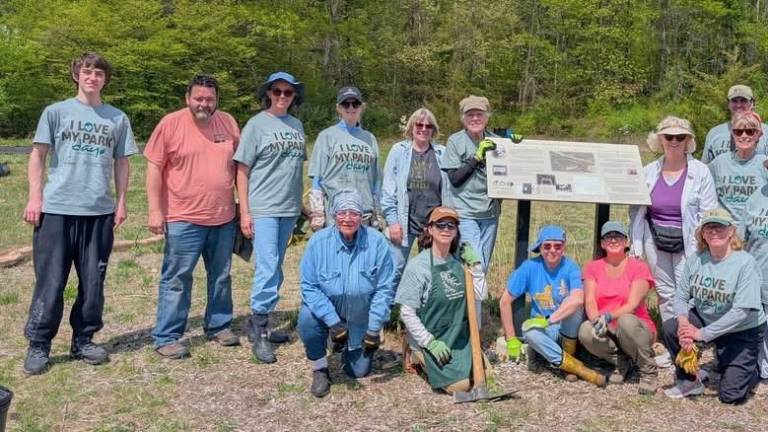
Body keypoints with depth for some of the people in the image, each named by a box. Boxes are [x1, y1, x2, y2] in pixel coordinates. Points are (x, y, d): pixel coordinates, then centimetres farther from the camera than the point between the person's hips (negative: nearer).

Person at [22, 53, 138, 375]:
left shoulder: (117, 118, 10)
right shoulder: (56, 112, 5)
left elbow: (121, 163, 13)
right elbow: (38, 155, 5)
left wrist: (121, 202, 7)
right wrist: (34, 198, -4)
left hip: (100, 212, 2)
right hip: (56, 209, -2)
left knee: (93, 282, 8)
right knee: (50, 282, 1)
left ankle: (83, 340, 21)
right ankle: (38, 345, 11)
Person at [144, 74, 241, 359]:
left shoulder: (228, 123, 5)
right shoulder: (171, 124, -7)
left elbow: (239, 166, 12)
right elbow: (154, 168, -7)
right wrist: (155, 211, -11)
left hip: (224, 219, 5)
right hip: (183, 219, -4)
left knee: (221, 277, 15)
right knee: (176, 279, 1)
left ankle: (219, 326, 31)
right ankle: (166, 338, 8)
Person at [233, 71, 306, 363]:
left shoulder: (297, 126, 10)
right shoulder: (257, 124, -4)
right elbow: (242, 171, -4)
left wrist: (304, 203, 14)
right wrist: (244, 212, -9)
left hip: (289, 209, 6)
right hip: (263, 209, -5)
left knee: (275, 270, 12)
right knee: (267, 269, -11)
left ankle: (259, 323, 24)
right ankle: (260, 333, -1)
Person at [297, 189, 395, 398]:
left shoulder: (377, 242, -18)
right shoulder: (318, 241, -19)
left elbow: (384, 289, -14)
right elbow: (309, 286, -18)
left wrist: (374, 329, -16)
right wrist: (333, 322, -27)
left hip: (361, 317, 1)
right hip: (326, 309, -1)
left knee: (359, 371, 5)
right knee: (307, 318, -33)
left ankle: (350, 348, 42)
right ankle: (320, 369, -7)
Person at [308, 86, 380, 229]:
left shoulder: (370, 139, 14)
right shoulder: (327, 136, 4)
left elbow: (376, 180, 16)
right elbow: (317, 178, 2)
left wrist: (377, 215, 13)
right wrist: (317, 215, -3)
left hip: (364, 215, 3)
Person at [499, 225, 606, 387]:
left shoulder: (570, 267, -13)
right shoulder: (530, 267, -10)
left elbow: (578, 300, -33)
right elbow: (505, 301, -5)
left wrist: (549, 320, -34)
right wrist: (511, 340, -6)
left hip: (568, 327, -1)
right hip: (544, 330, 1)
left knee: (573, 303, -30)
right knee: (528, 329, -33)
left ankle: (568, 351, -9)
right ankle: (573, 365, -26)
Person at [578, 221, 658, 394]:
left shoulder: (639, 267, -4)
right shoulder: (592, 267, 7)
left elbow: (633, 305, -15)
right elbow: (589, 301, -5)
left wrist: (608, 316, -32)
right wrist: (597, 320, -27)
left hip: (635, 328, -2)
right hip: (607, 332, 3)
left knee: (626, 321, -37)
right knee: (585, 331, -31)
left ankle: (648, 370, -11)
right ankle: (621, 361, -1)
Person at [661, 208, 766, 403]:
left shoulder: (745, 263, -22)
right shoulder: (696, 260, -8)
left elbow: (741, 311, -26)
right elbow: (681, 297, -3)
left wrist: (703, 334, -26)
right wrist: (684, 323, -25)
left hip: (742, 331, -4)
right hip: (705, 320, 4)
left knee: (731, 395, -8)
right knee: (669, 328, -23)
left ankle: (752, 370, 28)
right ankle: (689, 381, 0)